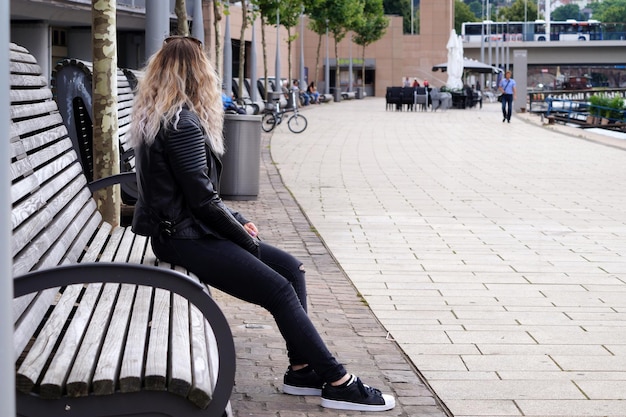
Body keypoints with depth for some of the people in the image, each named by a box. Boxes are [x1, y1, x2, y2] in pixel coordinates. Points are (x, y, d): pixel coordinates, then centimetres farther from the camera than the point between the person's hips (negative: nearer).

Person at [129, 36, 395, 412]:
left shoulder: (158, 118, 14)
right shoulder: (183, 123, -17)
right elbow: (202, 200, -19)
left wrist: (239, 222, 10)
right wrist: (247, 238, -6)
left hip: (184, 228, 10)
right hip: (184, 237, -10)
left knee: (291, 267, 6)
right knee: (279, 290, -15)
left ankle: (303, 368, 3)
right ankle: (337, 383, -11)